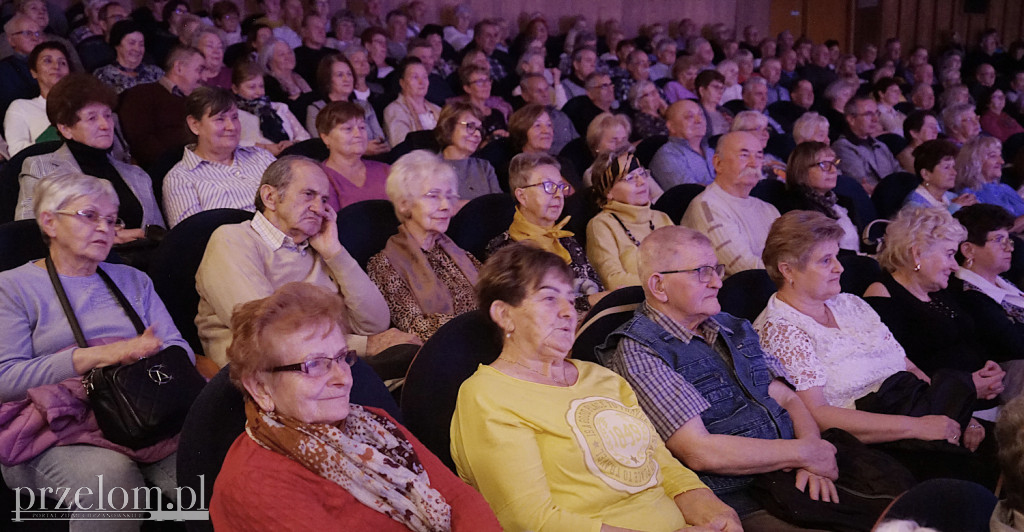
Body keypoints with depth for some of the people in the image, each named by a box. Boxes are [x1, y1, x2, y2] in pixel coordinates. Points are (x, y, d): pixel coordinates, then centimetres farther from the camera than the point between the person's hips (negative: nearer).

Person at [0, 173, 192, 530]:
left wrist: (147, 354, -10)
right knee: (112, 478, -37)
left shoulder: (132, 280, 24)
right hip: (60, 429, -3)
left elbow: (180, 350, 14)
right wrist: (96, 356, -12)